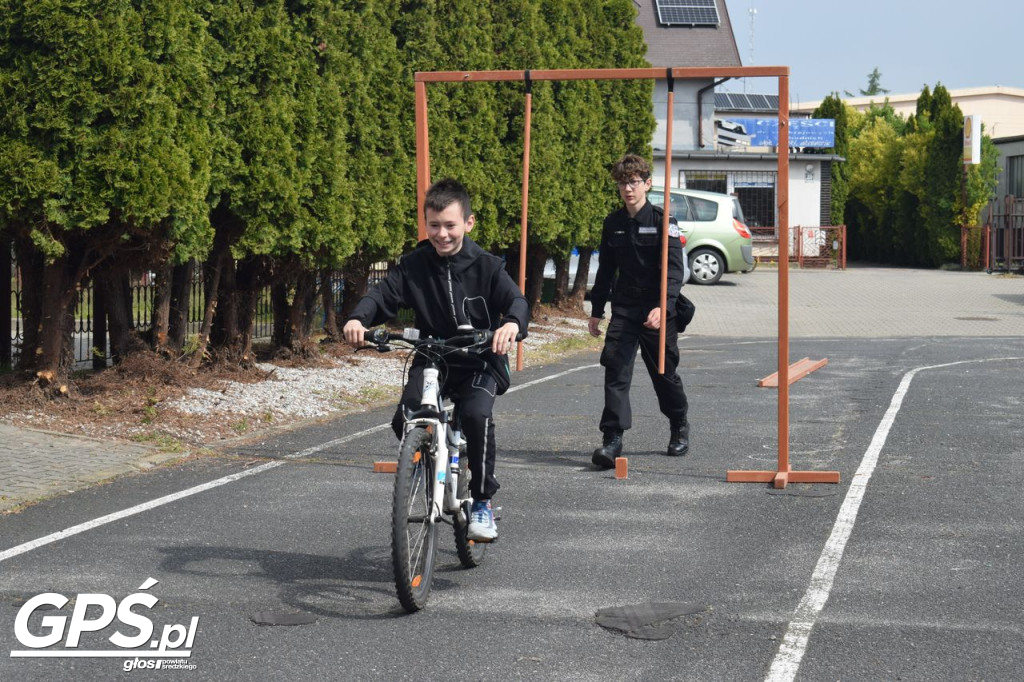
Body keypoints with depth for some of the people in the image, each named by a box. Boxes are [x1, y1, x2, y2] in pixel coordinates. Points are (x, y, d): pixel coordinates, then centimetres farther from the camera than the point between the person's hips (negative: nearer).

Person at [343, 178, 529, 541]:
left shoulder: (486, 266, -3)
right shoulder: (414, 266, 1)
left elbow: (516, 300, -13)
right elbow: (383, 295, -7)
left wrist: (511, 324, -38)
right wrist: (358, 318, -29)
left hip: (479, 363, -2)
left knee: (477, 415, -30)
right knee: (404, 421, -23)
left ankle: (483, 502, -13)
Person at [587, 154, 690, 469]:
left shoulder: (663, 221, -7)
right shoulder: (613, 223, 8)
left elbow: (675, 270, -14)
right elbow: (606, 270, 18)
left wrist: (663, 306, -28)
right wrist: (596, 310, 17)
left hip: (657, 312, -3)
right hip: (623, 309, 3)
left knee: (664, 372, 10)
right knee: (615, 370, -11)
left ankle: (679, 427, 34)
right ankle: (612, 439, -13)